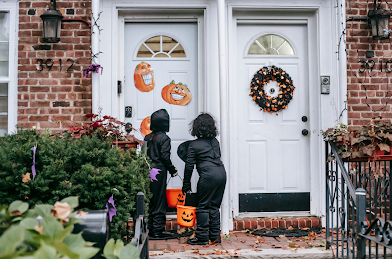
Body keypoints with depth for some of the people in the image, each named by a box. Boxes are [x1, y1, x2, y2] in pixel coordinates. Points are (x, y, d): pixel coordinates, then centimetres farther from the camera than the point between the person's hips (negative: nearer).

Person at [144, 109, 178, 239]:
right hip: (159, 171, -7)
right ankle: (158, 230, 2)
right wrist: (172, 170, -4)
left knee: (150, 200, 13)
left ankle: (150, 228, 19)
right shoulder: (164, 138, -10)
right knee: (159, 200, 0)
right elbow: (165, 156, -15)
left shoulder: (147, 137, 10)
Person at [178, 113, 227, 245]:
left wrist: (186, 185, 8)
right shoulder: (215, 141, 14)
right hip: (221, 173, 6)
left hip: (208, 176, -6)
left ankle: (202, 237, 5)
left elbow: (189, 167, 0)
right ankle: (215, 236, 17)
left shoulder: (193, 145, -1)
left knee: (203, 207, 3)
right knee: (214, 206, 14)